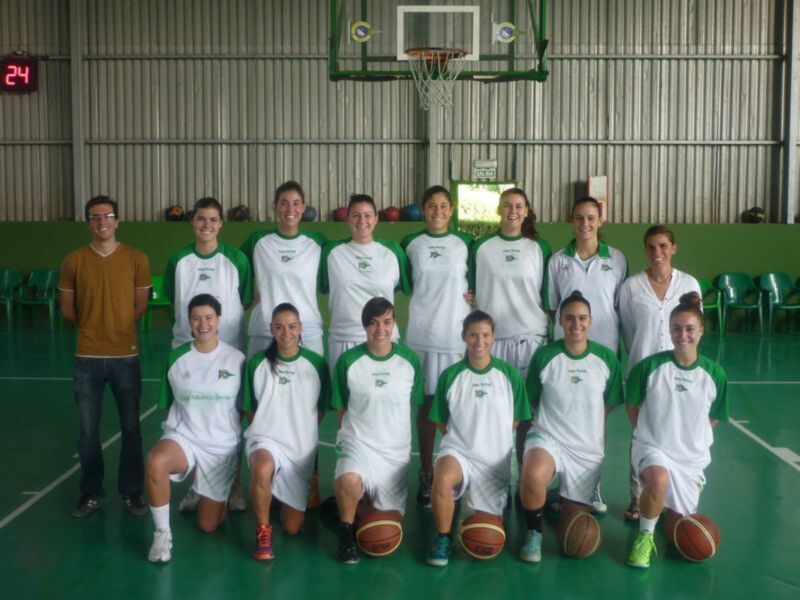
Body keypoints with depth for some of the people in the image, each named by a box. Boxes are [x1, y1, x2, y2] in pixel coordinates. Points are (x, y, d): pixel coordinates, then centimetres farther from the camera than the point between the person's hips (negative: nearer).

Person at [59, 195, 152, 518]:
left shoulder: (137, 259, -3)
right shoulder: (74, 261, -2)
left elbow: (140, 306, 6)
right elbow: (67, 310, 7)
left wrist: (119, 328, 8)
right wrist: (94, 327, 11)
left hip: (126, 355, 0)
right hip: (88, 357, 1)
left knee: (131, 428, 7)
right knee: (88, 431, 9)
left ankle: (132, 492, 20)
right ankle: (91, 493, 23)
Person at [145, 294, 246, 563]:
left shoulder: (237, 359, -5)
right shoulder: (176, 357, -1)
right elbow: (167, 405, 8)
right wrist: (176, 430, -4)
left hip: (222, 446, 0)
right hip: (182, 436, 0)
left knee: (208, 525, 5)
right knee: (156, 462, -37)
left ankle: (209, 493, 40)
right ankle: (162, 534, -16)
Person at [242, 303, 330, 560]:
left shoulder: (316, 363, -3)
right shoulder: (257, 363, -4)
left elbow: (321, 408, 8)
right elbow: (250, 410, 4)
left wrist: (302, 432, 4)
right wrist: (266, 430, -5)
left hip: (302, 448, 2)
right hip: (265, 438, -2)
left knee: (292, 528, 5)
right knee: (263, 469, -41)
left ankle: (282, 494, 39)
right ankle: (263, 531, -17)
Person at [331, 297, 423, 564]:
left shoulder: (410, 360, -5)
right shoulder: (348, 361, -10)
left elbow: (413, 405, 7)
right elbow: (341, 408, 1)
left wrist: (398, 435, 8)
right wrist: (349, 438, -4)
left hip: (397, 450, 3)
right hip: (357, 441, -2)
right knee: (349, 480, -36)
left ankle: (372, 494, 39)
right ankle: (346, 531, -6)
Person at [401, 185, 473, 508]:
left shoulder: (465, 243, 5)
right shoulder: (410, 243, 7)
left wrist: (474, 294, -2)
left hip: (458, 333, 0)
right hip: (421, 332, 1)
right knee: (426, 403, 4)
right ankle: (425, 476, 12)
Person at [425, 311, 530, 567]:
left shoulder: (510, 374, -4)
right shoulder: (450, 375, -5)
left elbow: (515, 420, 6)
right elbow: (441, 421, 5)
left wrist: (493, 438, 2)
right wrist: (462, 438, -3)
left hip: (496, 458, 2)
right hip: (458, 450, -1)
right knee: (442, 479, -37)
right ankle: (443, 539, -11)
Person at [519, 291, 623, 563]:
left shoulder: (607, 358, -4)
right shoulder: (544, 356, -9)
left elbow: (610, 405, 9)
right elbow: (532, 402, 3)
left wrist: (585, 424, 6)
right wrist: (558, 421, -2)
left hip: (589, 448, 2)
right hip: (547, 437, -2)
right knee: (533, 475, -38)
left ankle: (565, 499, 44)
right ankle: (534, 533, -8)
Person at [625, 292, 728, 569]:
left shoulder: (715, 374, -6)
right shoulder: (649, 367, -12)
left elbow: (713, 418, 9)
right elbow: (632, 406, 2)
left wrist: (694, 439, 4)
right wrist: (647, 434, -3)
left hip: (693, 455, 3)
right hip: (652, 447, -3)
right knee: (659, 480, -37)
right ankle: (645, 536, -10)